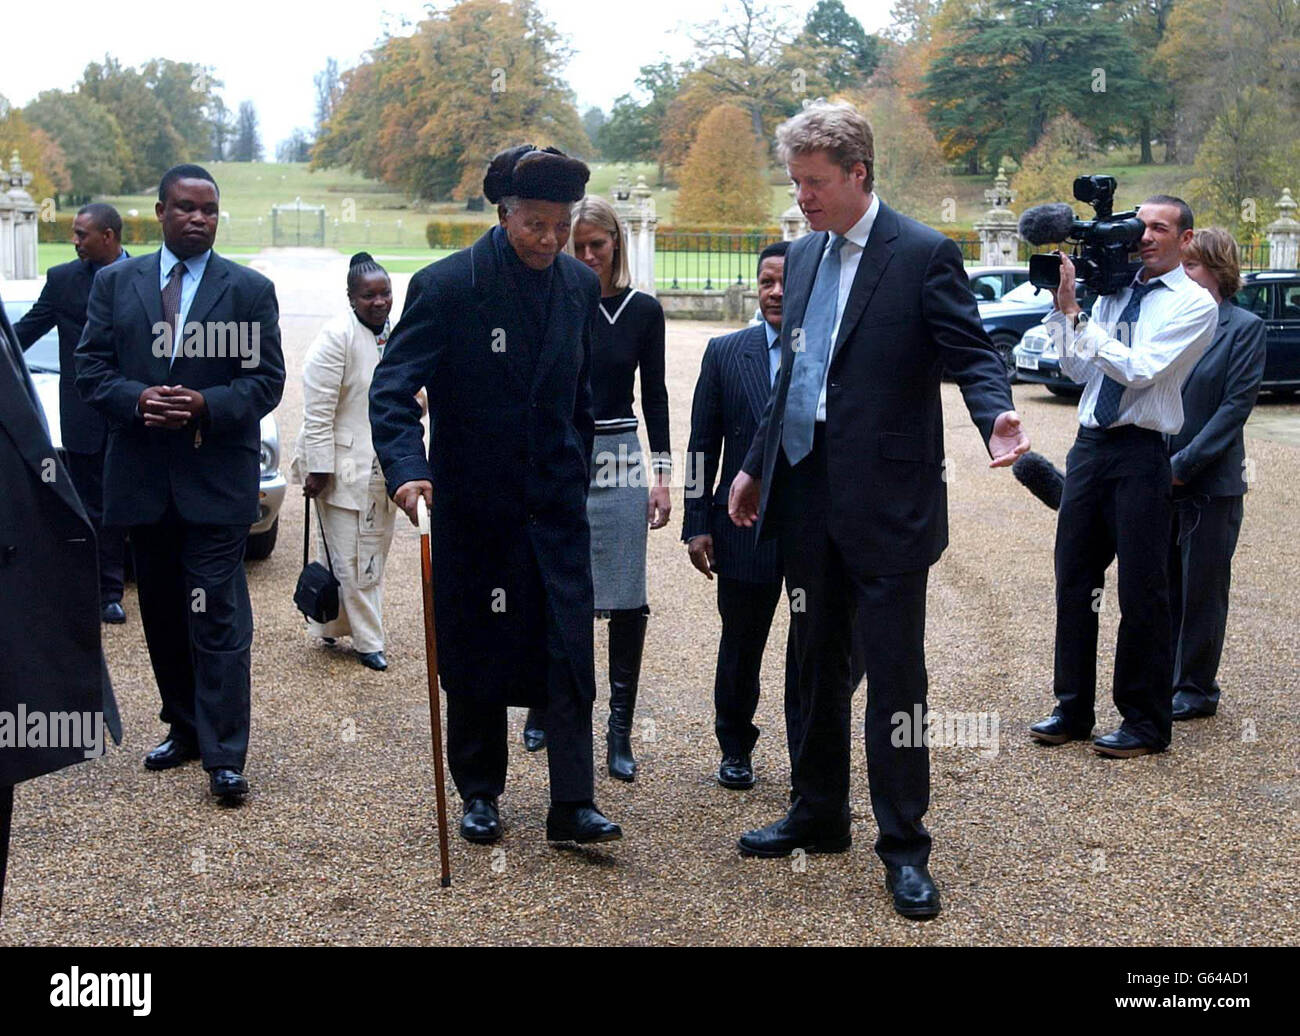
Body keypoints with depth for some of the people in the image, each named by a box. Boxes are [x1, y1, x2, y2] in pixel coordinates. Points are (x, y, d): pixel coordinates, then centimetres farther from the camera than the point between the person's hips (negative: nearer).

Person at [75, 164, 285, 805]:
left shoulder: (250, 289, 2)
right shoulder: (115, 283, 9)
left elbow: (266, 380, -3)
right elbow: (91, 369, 5)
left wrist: (205, 405, -20)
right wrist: (139, 400, -15)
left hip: (216, 479, -3)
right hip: (142, 477, 3)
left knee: (218, 620, -5)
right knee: (163, 615, 13)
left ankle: (224, 754, -1)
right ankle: (184, 728, 28)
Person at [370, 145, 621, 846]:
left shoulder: (581, 285, 4)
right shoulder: (448, 284, -11)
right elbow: (393, 387, -16)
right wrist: (406, 468, -30)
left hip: (556, 500, 3)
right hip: (474, 501, -3)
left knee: (569, 650, -3)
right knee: (476, 652, 8)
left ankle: (572, 803, 3)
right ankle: (480, 794, 24)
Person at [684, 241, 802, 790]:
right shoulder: (725, 352, 3)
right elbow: (703, 443, 4)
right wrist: (697, 523, 0)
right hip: (746, 525, 1)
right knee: (740, 648, 15)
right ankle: (735, 749, 34)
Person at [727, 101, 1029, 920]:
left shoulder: (925, 255, -8)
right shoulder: (805, 255, 13)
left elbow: (972, 352, -11)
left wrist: (998, 414, -32)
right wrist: (757, 467, 20)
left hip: (884, 503, -7)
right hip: (808, 493, 7)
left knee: (894, 674, -1)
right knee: (818, 667, 17)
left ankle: (904, 845, 13)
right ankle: (819, 816, 32)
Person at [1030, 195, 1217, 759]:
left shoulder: (1195, 304, -5)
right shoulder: (1112, 288, 13)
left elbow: (1141, 369, -17)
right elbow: (1078, 368, 11)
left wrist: (1077, 316, -16)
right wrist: (1062, 305, 1)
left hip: (1141, 454, -6)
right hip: (1089, 446, 6)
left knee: (1142, 591, 1)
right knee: (1074, 581, 9)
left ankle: (1145, 723, 13)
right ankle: (1073, 709, 22)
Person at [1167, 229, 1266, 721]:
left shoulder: (1245, 327, -6)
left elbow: (1237, 405, -11)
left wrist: (1183, 464, -15)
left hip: (1210, 482, -4)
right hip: (1160, 477, 5)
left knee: (1201, 589, 6)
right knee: (1163, 587, 11)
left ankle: (1196, 689, 17)